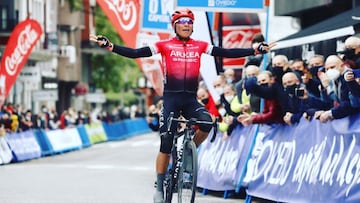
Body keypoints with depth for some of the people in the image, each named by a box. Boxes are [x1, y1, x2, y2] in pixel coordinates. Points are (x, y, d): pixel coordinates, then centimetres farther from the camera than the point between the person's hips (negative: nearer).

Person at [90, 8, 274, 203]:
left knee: (207, 123, -28)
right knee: (166, 145, -4)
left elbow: (227, 53, 4)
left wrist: (256, 50, 0)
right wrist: (109, 46, -16)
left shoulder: (200, 46, 5)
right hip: (171, 98, -2)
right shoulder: (165, 45, -1)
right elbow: (135, 53, -6)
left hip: (190, 99, 2)